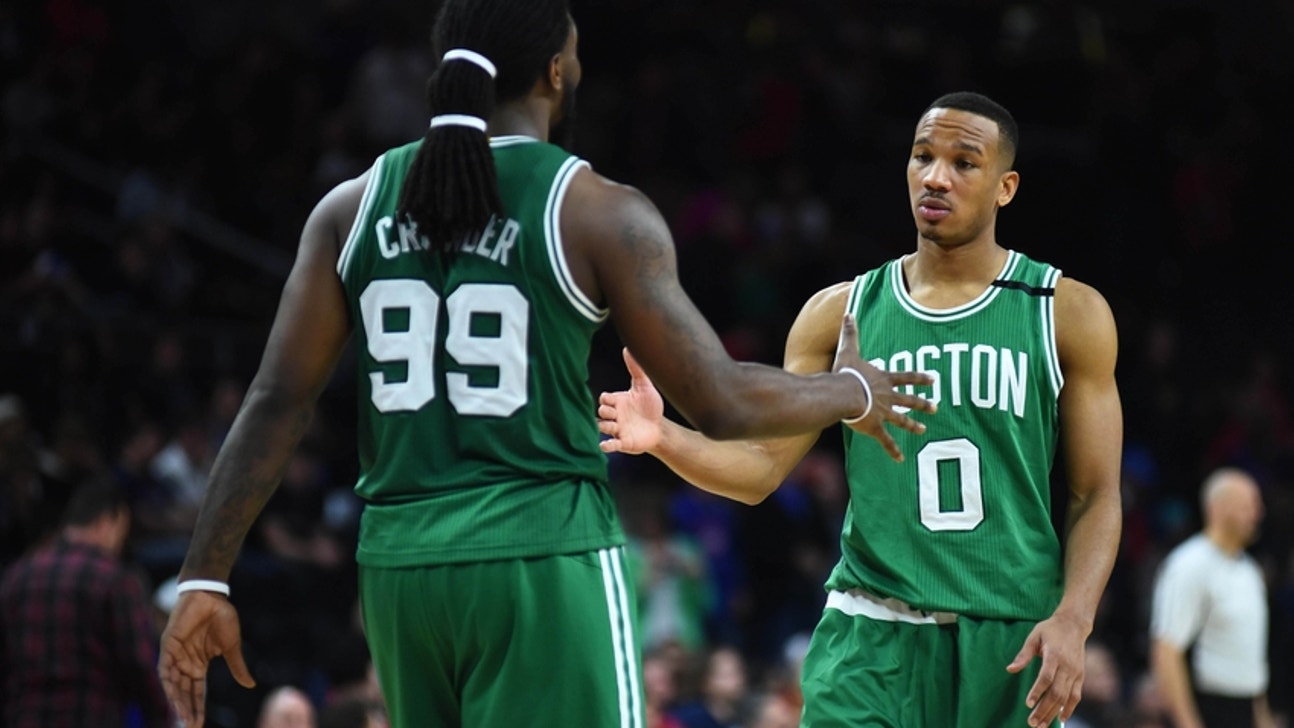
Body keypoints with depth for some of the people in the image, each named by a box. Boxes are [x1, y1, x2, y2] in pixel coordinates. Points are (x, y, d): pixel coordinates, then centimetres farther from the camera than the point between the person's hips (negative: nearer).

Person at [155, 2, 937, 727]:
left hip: (401, 568, 5)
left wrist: (205, 579, 4)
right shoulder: (599, 214, -6)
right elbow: (721, 404, -4)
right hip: (546, 564, -5)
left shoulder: (354, 209, 6)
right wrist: (853, 392, 14)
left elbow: (278, 402, 1)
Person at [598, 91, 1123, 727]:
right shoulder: (840, 313, 7)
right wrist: (664, 437, -16)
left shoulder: (1070, 315, 3)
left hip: (1010, 645, 0)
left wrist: (1072, 619, -14)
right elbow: (762, 467, 4)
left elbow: (1096, 495, 2)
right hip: (870, 638, 0)